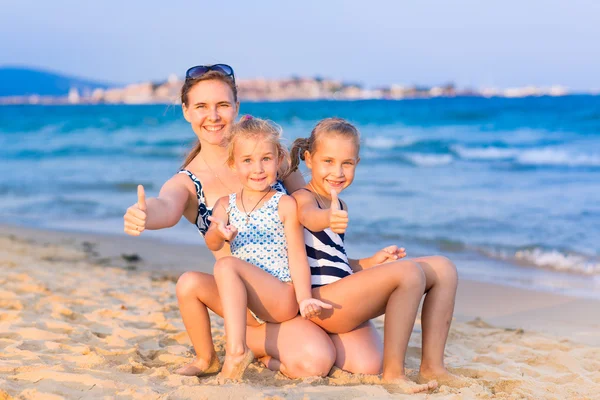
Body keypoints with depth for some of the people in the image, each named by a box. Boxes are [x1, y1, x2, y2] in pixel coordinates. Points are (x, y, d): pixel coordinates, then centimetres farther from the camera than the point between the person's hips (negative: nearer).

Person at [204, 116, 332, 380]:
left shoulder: (285, 205, -3)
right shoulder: (225, 205, 8)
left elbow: (297, 257, -7)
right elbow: (212, 245, -9)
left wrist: (304, 298, -22)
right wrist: (219, 233, -35)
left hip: (282, 299, -6)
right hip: (246, 304, 6)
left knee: (226, 265, -27)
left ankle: (236, 351, -35)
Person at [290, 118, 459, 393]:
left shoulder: (338, 206, 21)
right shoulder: (303, 197, -8)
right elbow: (308, 216, -36)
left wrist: (370, 263, 8)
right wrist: (328, 218, -60)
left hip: (344, 299, 10)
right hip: (322, 300, -9)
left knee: (442, 269, 4)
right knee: (409, 272, -29)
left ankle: (432, 366, -1)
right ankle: (392, 373, -23)